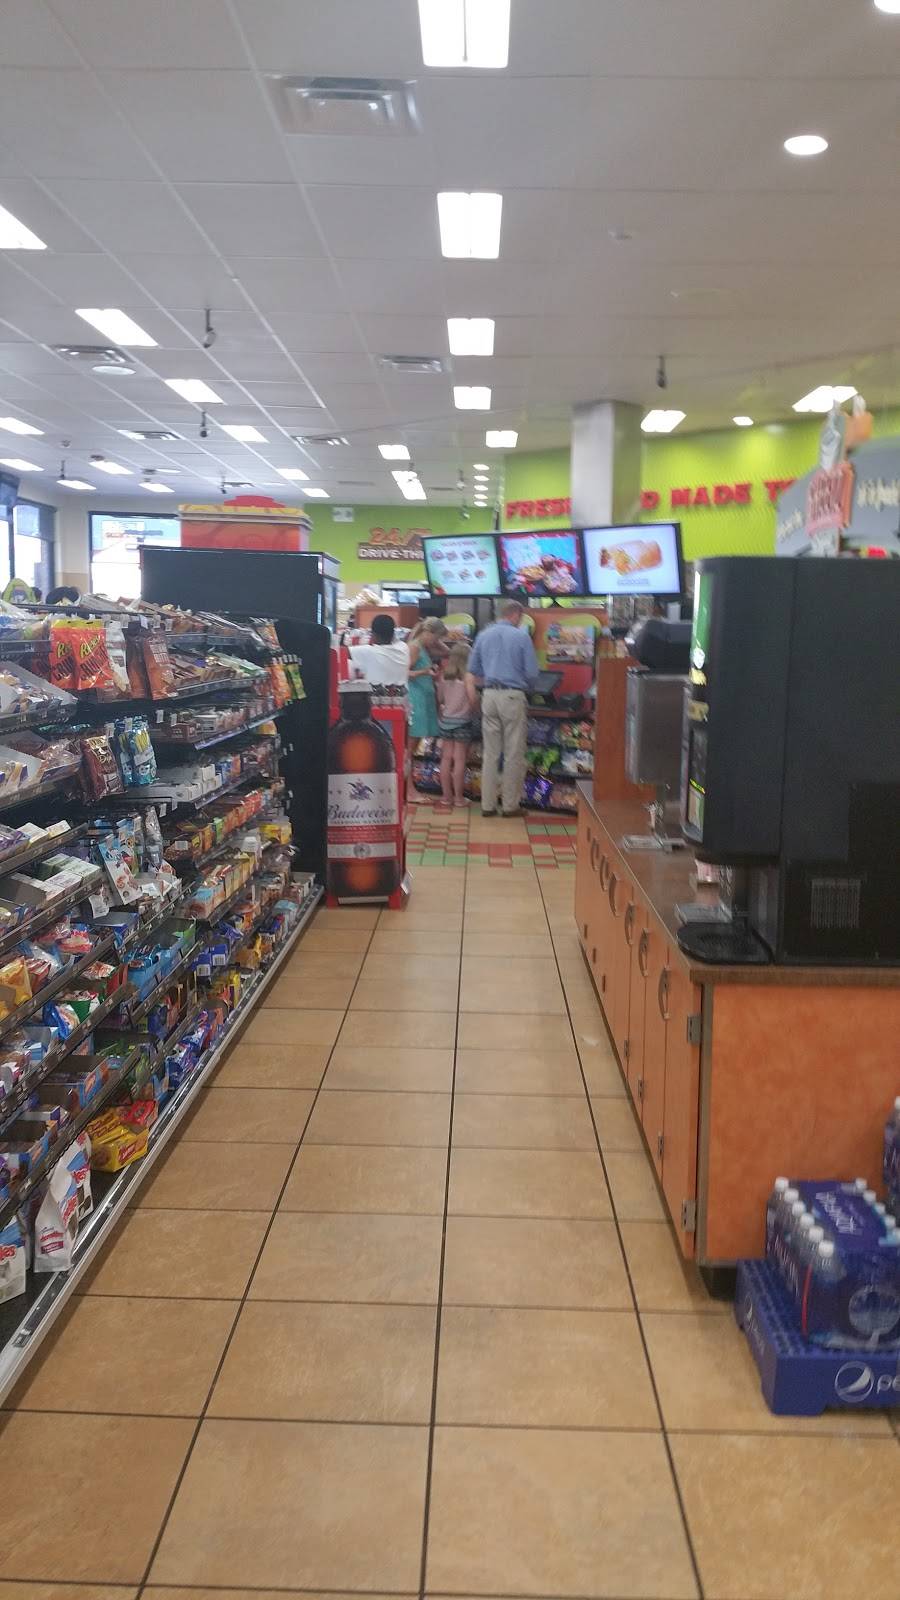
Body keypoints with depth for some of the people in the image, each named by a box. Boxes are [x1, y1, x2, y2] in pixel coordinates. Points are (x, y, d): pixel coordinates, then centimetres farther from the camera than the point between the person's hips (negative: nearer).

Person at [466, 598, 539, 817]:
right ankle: (510, 805, 7)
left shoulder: (483, 636, 9)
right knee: (514, 754, 3)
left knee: (490, 753, 8)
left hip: (490, 696, 4)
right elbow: (532, 673, -5)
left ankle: (488, 804, 9)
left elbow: (473, 671, 13)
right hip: (513, 696, -4)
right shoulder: (521, 637, -5)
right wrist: (527, 687, 14)